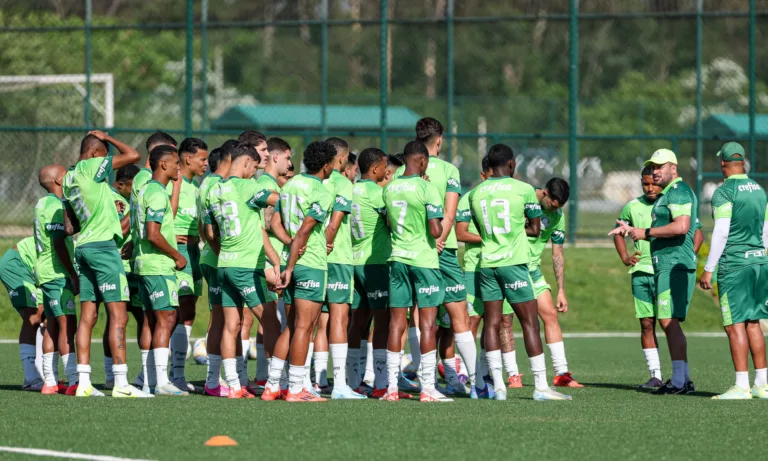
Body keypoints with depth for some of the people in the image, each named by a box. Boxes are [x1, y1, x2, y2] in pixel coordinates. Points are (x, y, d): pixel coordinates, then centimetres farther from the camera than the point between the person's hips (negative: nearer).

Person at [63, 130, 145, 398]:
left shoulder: (69, 178, 14)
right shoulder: (91, 167, -9)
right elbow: (133, 156, -11)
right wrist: (108, 138, 3)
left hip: (83, 247, 8)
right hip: (103, 246, -8)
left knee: (88, 316, 7)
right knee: (118, 316, -7)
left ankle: (83, 382, 5)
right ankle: (121, 383, -11)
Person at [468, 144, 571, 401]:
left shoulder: (476, 193, 7)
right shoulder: (524, 190, -3)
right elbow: (535, 230, 5)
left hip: (487, 263, 4)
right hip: (514, 263, -4)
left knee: (492, 323, 6)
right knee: (530, 323, -1)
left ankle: (498, 385, 1)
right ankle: (541, 386, -3)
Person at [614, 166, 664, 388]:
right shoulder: (632, 207, 10)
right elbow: (619, 232, 26)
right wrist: (625, 258, 12)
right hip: (640, 272, 4)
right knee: (646, 324, 2)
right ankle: (655, 375, 6)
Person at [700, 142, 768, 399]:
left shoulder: (724, 192, -11)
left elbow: (721, 233, -17)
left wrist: (708, 269, -12)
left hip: (733, 264, -7)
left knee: (735, 325, -5)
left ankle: (742, 387, -8)